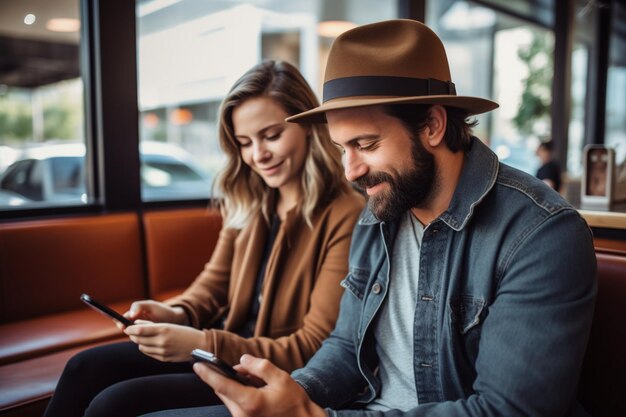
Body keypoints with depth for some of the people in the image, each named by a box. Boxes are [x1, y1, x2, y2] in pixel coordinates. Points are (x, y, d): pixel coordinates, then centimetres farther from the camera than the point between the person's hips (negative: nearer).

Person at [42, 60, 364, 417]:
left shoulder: (345, 217, -19)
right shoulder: (248, 201, 4)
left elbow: (314, 349, -19)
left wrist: (203, 343, -27)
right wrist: (177, 313, -10)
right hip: (225, 346, 7)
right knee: (86, 368, -4)